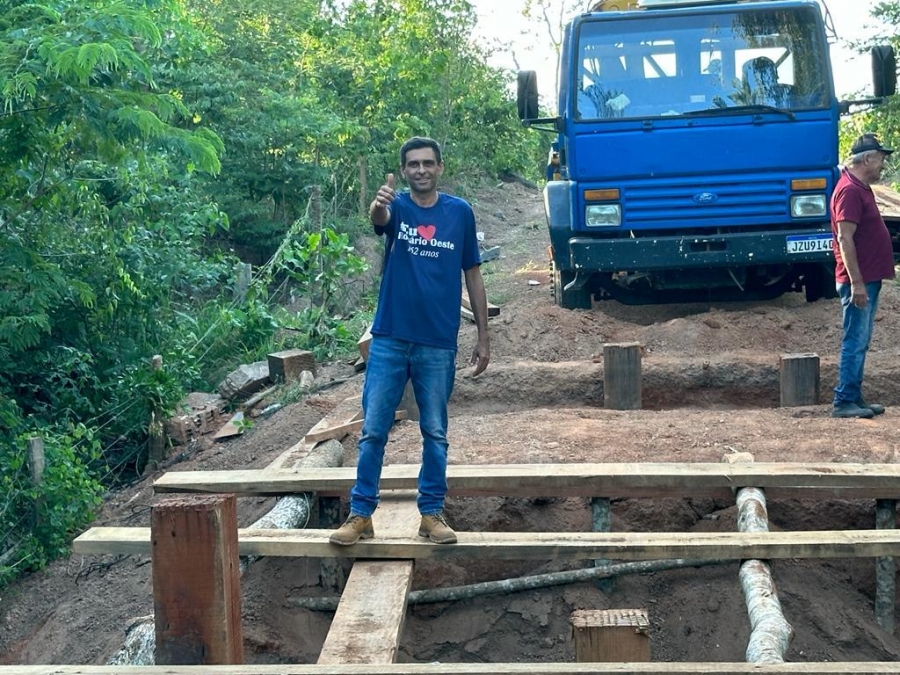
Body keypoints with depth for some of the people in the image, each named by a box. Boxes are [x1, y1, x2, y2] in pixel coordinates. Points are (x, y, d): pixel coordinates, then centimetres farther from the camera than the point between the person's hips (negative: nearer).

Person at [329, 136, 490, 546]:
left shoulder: (459, 212, 3)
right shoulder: (396, 207, -1)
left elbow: (472, 276, 8)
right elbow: (378, 220, -27)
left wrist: (483, 336, 5)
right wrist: (377, 206, -52)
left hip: (438, 344, 1)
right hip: (389, 340, -1)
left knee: (435, 432, 8)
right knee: (373, 430, 3)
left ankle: (432, 514, 18)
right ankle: (360, 515, 10)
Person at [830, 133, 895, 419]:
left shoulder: (861, 188, 15)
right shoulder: (850, 190, -16)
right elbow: (844, 239, -22)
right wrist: (856, 282, -24)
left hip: (868, 279, 10)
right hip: (859, 281, -10)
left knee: (860, 342, 13)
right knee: (855, 342, -6)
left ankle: (855, 397, 18)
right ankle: (844, 402, -2)